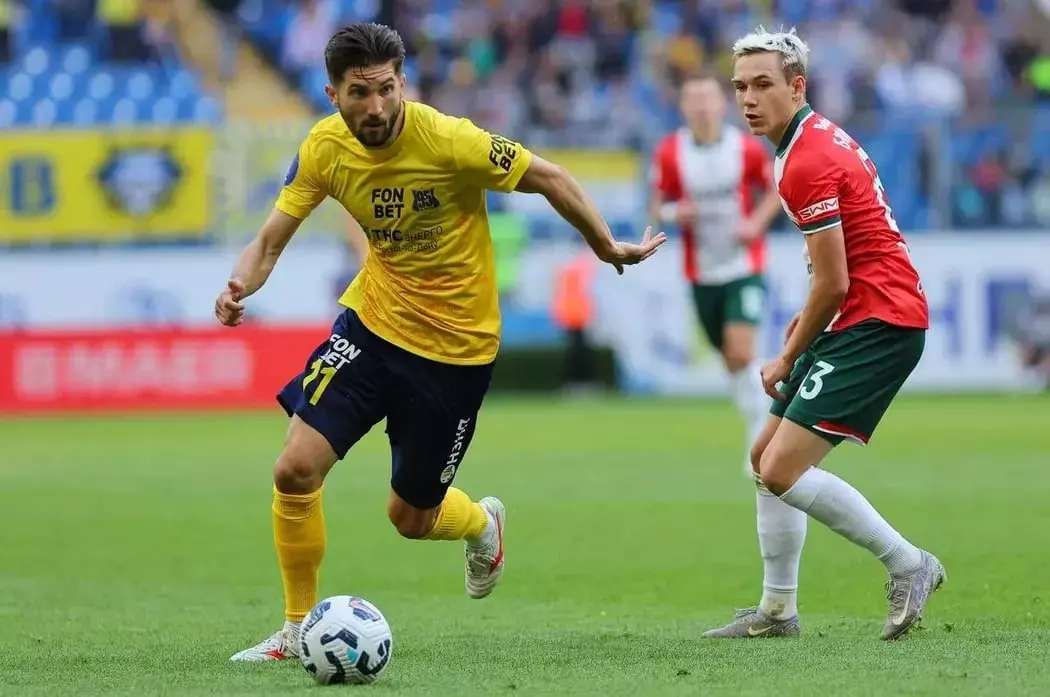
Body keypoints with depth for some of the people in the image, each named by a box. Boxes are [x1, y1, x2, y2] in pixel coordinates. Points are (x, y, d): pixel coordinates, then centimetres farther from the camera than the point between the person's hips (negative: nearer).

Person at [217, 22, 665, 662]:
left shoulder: (448, 141, -24)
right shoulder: (325, 148, -10)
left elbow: (548, 178, -12)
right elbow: (271, 240, -3)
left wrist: (608, 249, -3)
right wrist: (241, 285, -24)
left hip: (457, 347, -3)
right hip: (373, 321, 3)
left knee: (410, 518, 8)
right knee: (296, 471, -13)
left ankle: (483, 523, 46)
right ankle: (297, 630, 7)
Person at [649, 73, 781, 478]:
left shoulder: (747, 148, -7)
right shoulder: (669, 153, -4)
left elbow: (773, 192, 7)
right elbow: (657, 205, 4)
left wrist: (757, 222, -11)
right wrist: (673, 213, -18)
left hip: (744, 267, -2)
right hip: (702, 273, 2)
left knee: (741, 353, -17)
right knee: (730, 360, 9)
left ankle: (762, 435, -6)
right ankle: (757, 428, 27)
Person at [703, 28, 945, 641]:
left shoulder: (806, 164, -19)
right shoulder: (826, 136, 13)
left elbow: (832, 285, -18)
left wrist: (788, 359, -5)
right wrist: (813, 315, 16)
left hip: (878, 322, -11)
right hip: (867, 318, 11)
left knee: (782, 470, -15)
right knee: (766, 456, 14)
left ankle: (908, 565, -6)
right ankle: (778, 609, 20)